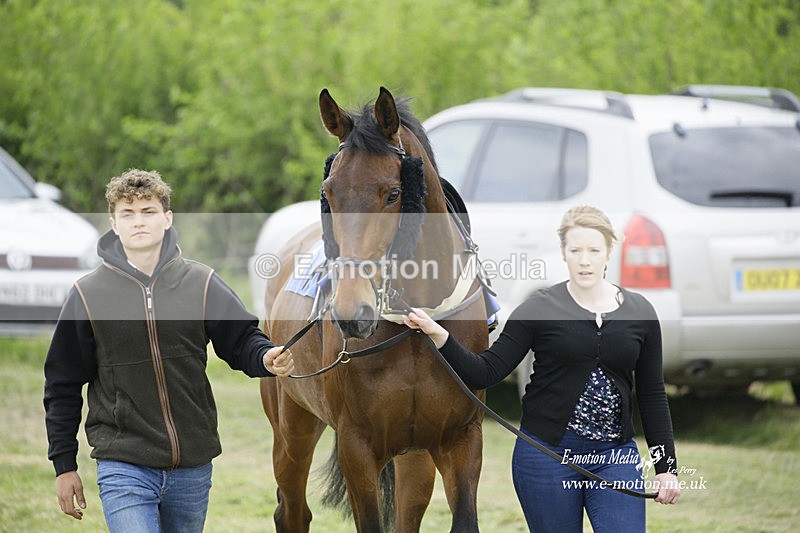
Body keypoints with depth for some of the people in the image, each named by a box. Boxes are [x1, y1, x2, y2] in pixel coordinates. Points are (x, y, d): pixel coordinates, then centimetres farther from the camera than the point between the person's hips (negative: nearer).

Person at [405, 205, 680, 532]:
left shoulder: (640, 312, 4)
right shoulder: (540, 309, -2)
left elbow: (652, 394, 8)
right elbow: (486, 373, -6)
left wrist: (666, 466, 4)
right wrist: (439, 337, -21)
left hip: (615, 456, 2)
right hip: (547, 453, -1)